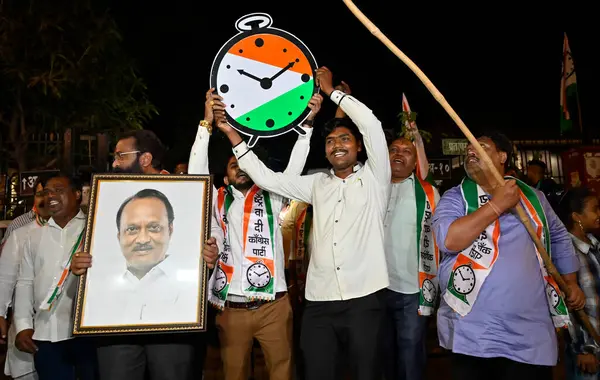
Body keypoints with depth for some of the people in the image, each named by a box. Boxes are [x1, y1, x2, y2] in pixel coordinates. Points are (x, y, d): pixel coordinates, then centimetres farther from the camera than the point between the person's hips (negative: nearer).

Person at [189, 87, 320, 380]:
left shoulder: (271, 198, 9)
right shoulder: (218, 202, 10)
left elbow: (294, 167, 0)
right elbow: (196, 171, -2)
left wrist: (307, 123, -11)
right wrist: (207, 124, -12)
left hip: (273, 305, -1)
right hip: (230, 308, 1)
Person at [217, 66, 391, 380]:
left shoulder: (373, 178, 3)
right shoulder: (318, 184, 14)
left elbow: (371, 124, -8)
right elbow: (266, 178, 11)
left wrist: (331, 90, 0)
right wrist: (232, 134, 9)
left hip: (363, 300, -3)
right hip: (318, 301, 4)